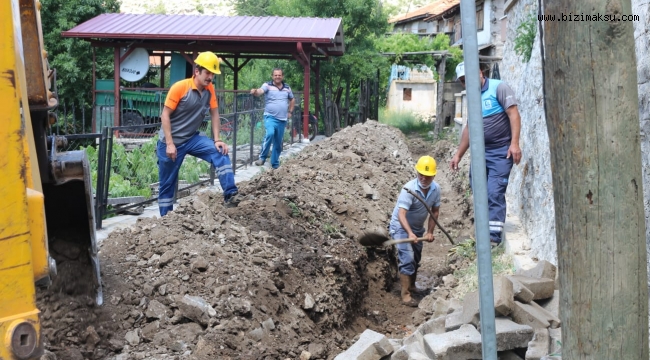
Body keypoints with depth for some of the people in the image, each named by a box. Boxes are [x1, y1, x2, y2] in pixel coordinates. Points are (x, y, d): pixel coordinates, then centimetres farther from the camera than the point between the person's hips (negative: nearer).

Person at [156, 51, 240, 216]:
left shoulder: (210, 89, -2)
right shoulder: (179, 87, -18)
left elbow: (214, 114, 4)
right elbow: (165, 115, -16)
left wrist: (217, 140, -5)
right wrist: (170, 144, -20)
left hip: (192, 138, 5)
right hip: (171, 141, -4)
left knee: (221, 153, -17)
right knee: (167, 184, 4)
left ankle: (230, 195, -21)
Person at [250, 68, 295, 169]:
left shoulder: (287, 88, 9)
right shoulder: (267, 85, -5)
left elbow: (292, 100, 26)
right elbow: (260, 91, -26)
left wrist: (290, 112, 16)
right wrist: (255, 92, -48)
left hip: (282, 119, 5)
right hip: (270, 117, -5)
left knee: (278, 143, 10)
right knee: (270, 134, -31)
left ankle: (275, 164, 25)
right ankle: (262, 157, -19)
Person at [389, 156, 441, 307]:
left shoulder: (436, 189, -11)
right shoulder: (409, 189, -30)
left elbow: (435, 211, 1)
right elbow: (401, 214, -36)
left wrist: (430, 232, -5)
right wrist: (409, 233, -49)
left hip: (418, 228, 6)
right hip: (401, 227, -6)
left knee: (416, 260, 18)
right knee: (407, 259, -16)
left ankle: (411, 285, 40)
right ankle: (405, 294, -11)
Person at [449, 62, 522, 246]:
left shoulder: (499, 88, -6)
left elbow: (514, 115, -13)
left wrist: (515, 143, -23)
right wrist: (458, 154, 21)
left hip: (500, 152, -7)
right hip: (480, 151, 7)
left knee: (495, 193, -10)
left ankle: (494, 237, -7)